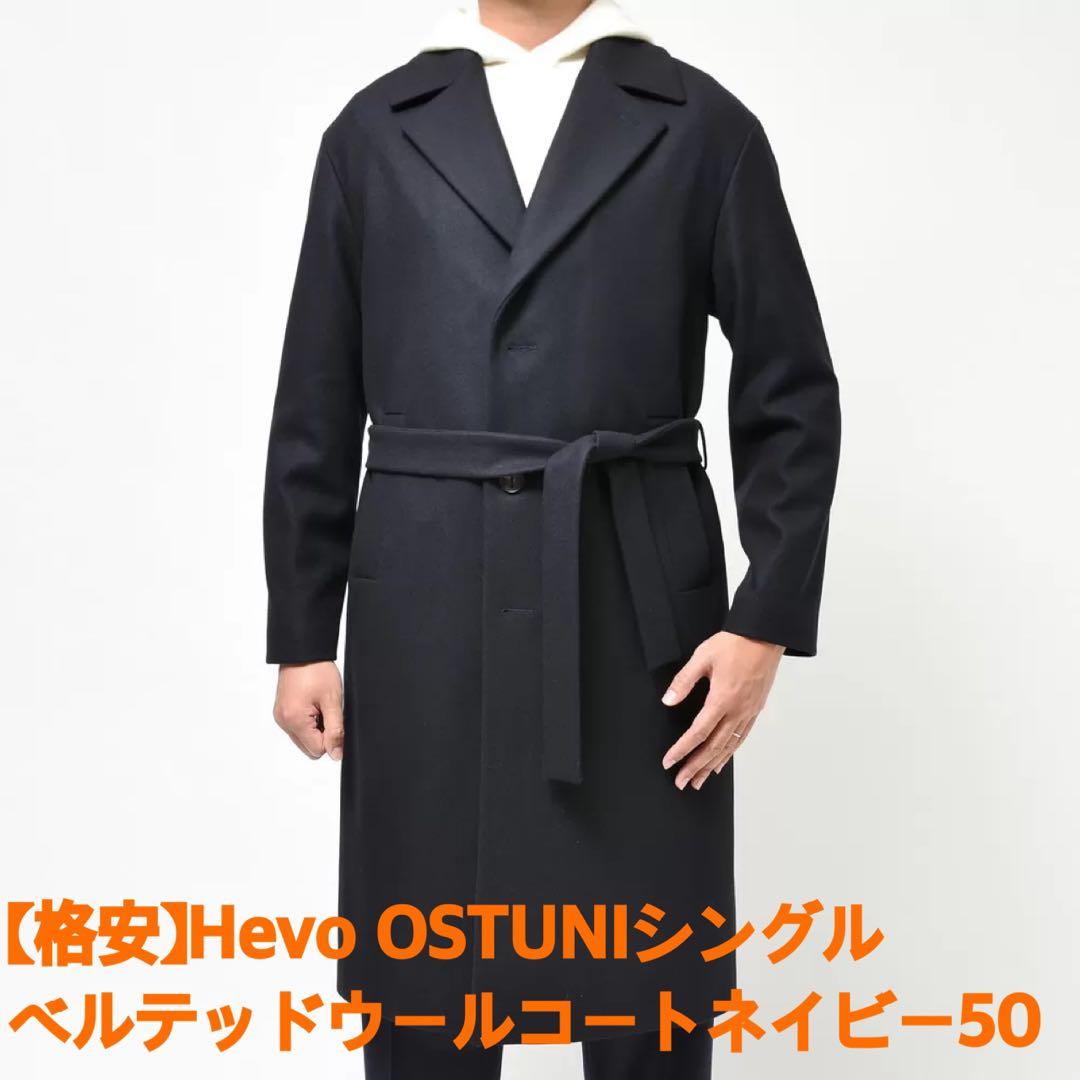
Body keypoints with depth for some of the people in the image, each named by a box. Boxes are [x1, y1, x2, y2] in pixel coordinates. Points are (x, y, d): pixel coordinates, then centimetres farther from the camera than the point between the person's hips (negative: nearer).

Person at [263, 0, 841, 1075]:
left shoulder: (705, 125, 6)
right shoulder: (374, 130, 10)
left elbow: (791, 391, 4)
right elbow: (315, 406, 9)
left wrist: (768, 621, -5)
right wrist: (300, 634, 6)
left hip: (636, 605, -1)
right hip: (425, 611, 1)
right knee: (422, 989, 9)